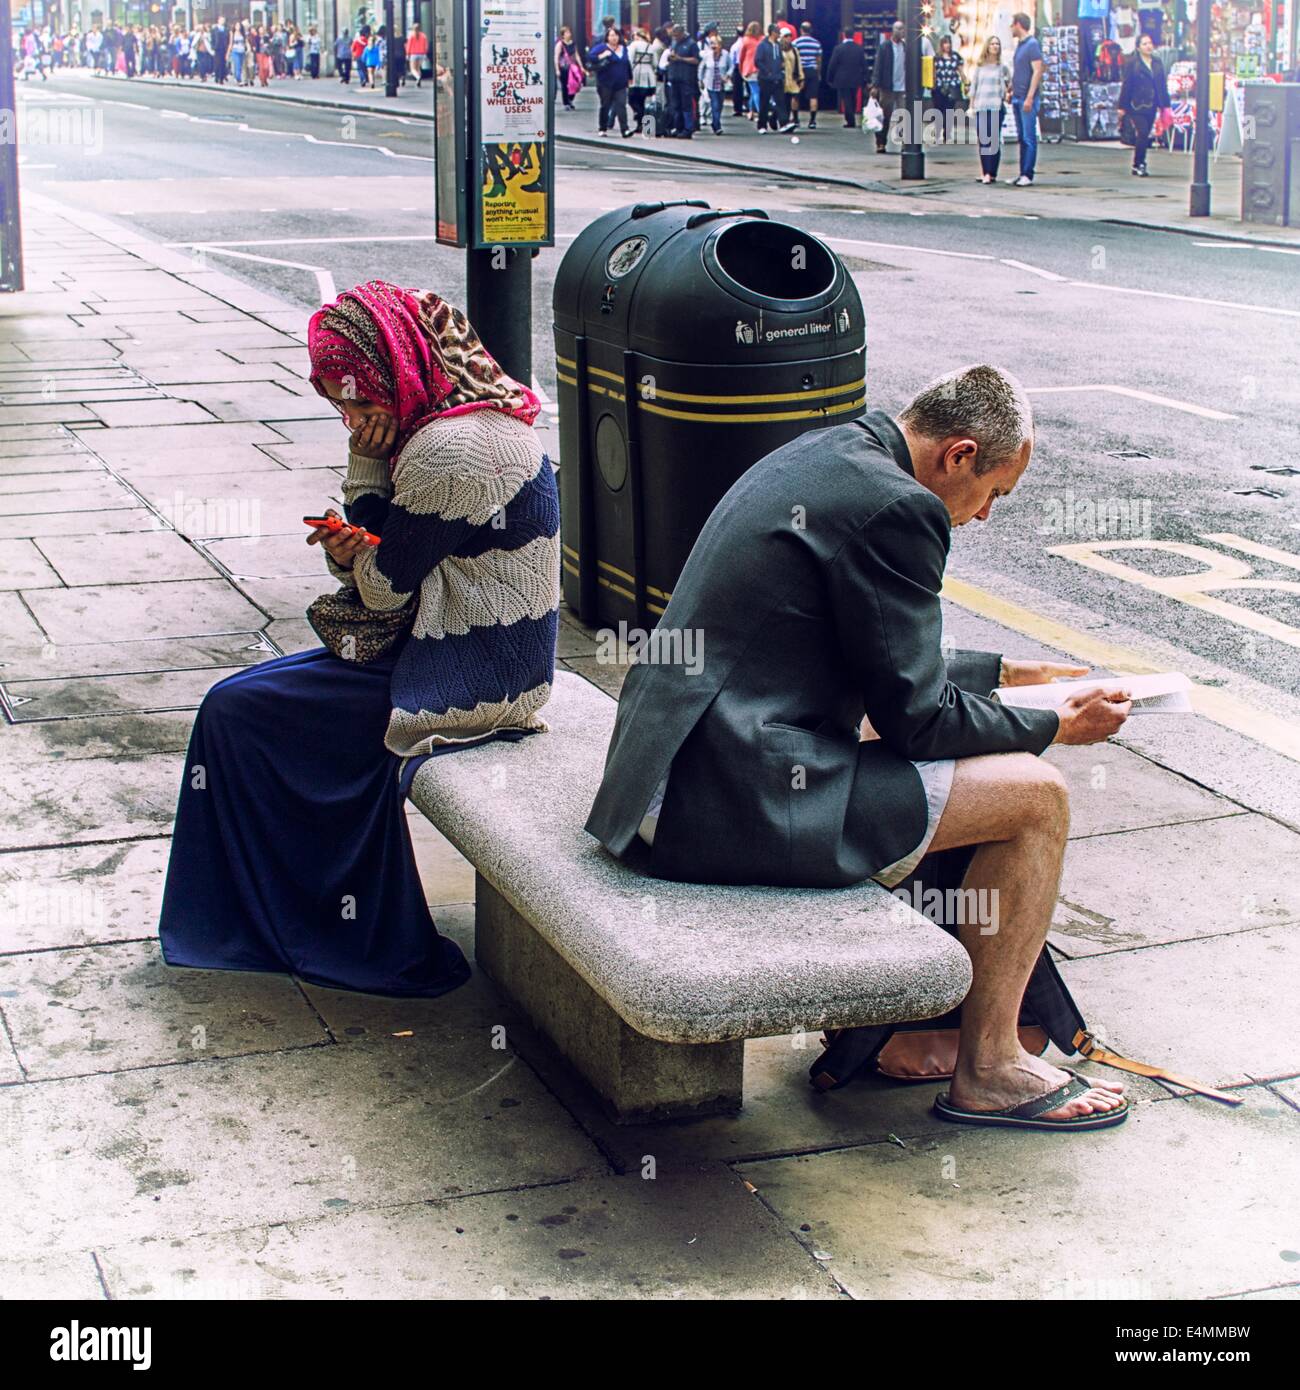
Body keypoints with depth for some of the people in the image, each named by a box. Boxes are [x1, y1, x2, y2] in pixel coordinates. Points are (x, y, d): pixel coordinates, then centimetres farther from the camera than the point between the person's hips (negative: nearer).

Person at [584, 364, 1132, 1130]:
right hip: (743, 805, -10)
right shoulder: (893, 507, -15)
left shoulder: (820, 457, 15)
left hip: (667, 778, 10)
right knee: (1036, 795, -1)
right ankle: (988, 1069, 11)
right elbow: (917, 716, -11)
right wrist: (1057, 727, 4)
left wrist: (1004, 671, 32)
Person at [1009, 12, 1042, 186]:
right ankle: (1023, 174, 13)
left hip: (1027, 99, -9)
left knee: (1029, 138, -6)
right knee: (1021, 138, 10)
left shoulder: (1032, 44, -10)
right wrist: (1011, 90, 17)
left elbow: (1037, 71, -16)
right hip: (1017, 99, 9)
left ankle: (1028, 175, -6)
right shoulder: (1019, 45, 16)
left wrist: (1029, 97, -20)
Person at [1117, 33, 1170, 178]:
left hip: (1151, 105, 5)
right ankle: (1138, 164, -6)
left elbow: (1162, 85, 14)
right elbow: (1126, 85, -4)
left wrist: (1164, 104, 11)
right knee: (1143, 132, -15)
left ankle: (1139, 165, 18)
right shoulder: (1132, 63, -3)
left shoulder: (1157, 63, 12)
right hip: (1136, 105, -5)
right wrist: (1122, 106, -5)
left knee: (1144, 136, 8)